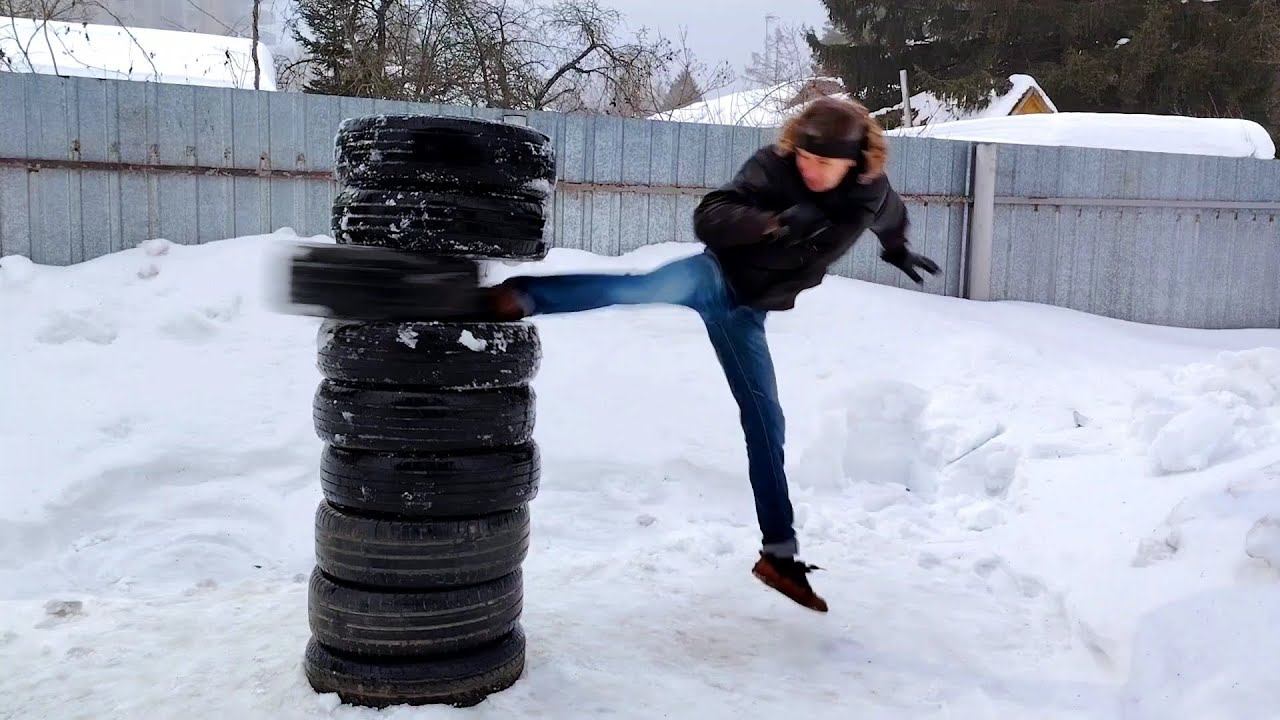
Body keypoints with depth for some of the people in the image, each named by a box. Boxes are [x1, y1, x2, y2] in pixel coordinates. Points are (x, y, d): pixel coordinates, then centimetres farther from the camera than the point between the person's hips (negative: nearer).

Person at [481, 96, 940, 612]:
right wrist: (775, 223, -41)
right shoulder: (772, 167, -18)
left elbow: (892, 217, 22)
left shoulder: (872, 193, -4)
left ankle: (779, 554, 13)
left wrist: (898, 250, 42)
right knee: (653, 286, -39)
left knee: (765, 423, 4)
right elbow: (708, 218, -28)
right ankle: (519, 296, -53)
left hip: (747, 310, 4)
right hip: (716, 276, -4)